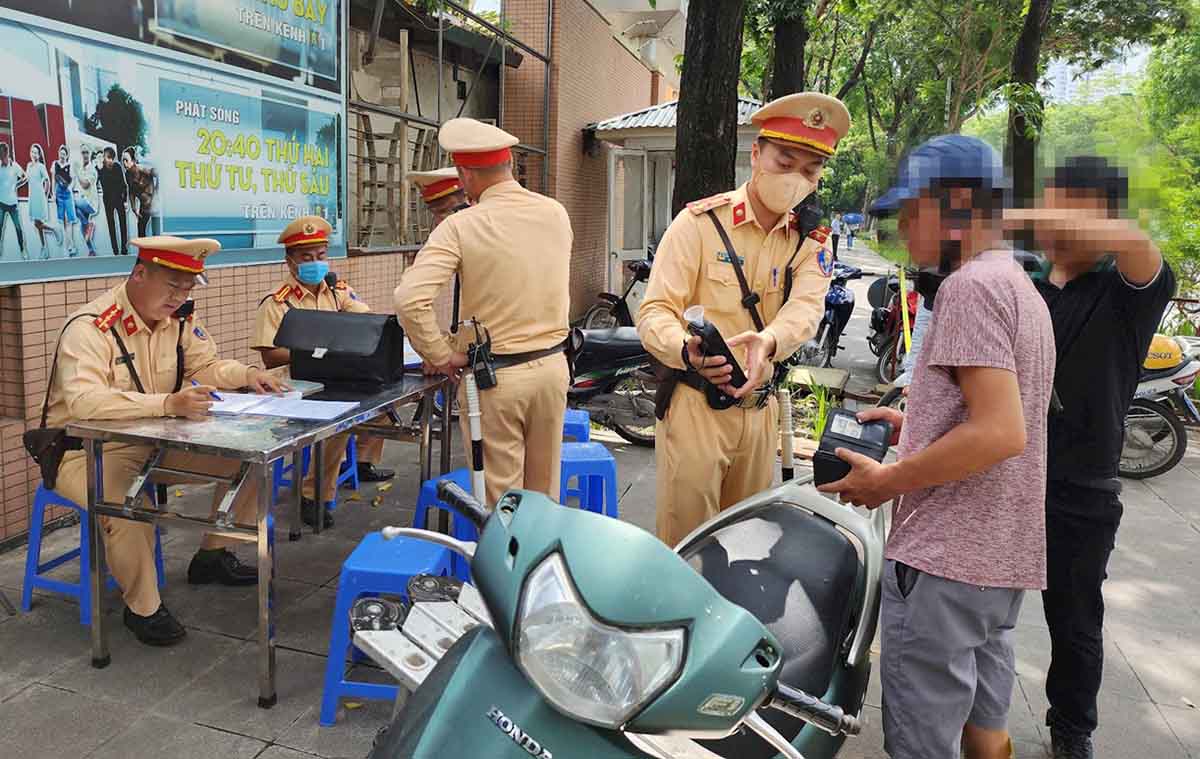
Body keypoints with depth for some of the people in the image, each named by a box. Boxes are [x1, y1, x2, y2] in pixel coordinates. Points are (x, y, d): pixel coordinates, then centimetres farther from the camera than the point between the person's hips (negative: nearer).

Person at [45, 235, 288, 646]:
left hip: (155, 443, 8)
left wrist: (244, 374, -11)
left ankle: (212, 556, 17)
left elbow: (204, 365, 11)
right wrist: (168, 403, -50)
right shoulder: (91, 327, -24)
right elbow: (83, 400, -38)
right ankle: (143, 607, -12)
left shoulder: (179, 320, -1)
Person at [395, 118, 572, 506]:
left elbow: (410, 299, -23)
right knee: (544, 494, 19)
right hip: (552, 365, 5)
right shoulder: (557, 213, 0)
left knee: (500, 498, 9)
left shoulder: (460, 227, -15)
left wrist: (441, 356, -10)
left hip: (493, 376, -5)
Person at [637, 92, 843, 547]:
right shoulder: (700, 222, -8)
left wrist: (768, 341, -38)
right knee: (685, 543, 1)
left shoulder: (812, 241, 6)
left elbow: (805, 306, -14)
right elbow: (654, 312, -14)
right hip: (695, 405, -4)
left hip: (760, 407, 5)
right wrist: (687, 351, -37)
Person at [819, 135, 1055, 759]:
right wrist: (915, 423, 17)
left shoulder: (970, 286, -15)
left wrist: (887, 481, -16)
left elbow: (1000, 433, -24)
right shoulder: (1022, 288, 17)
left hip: (945, 560, -10)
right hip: (1001, 557, 10)